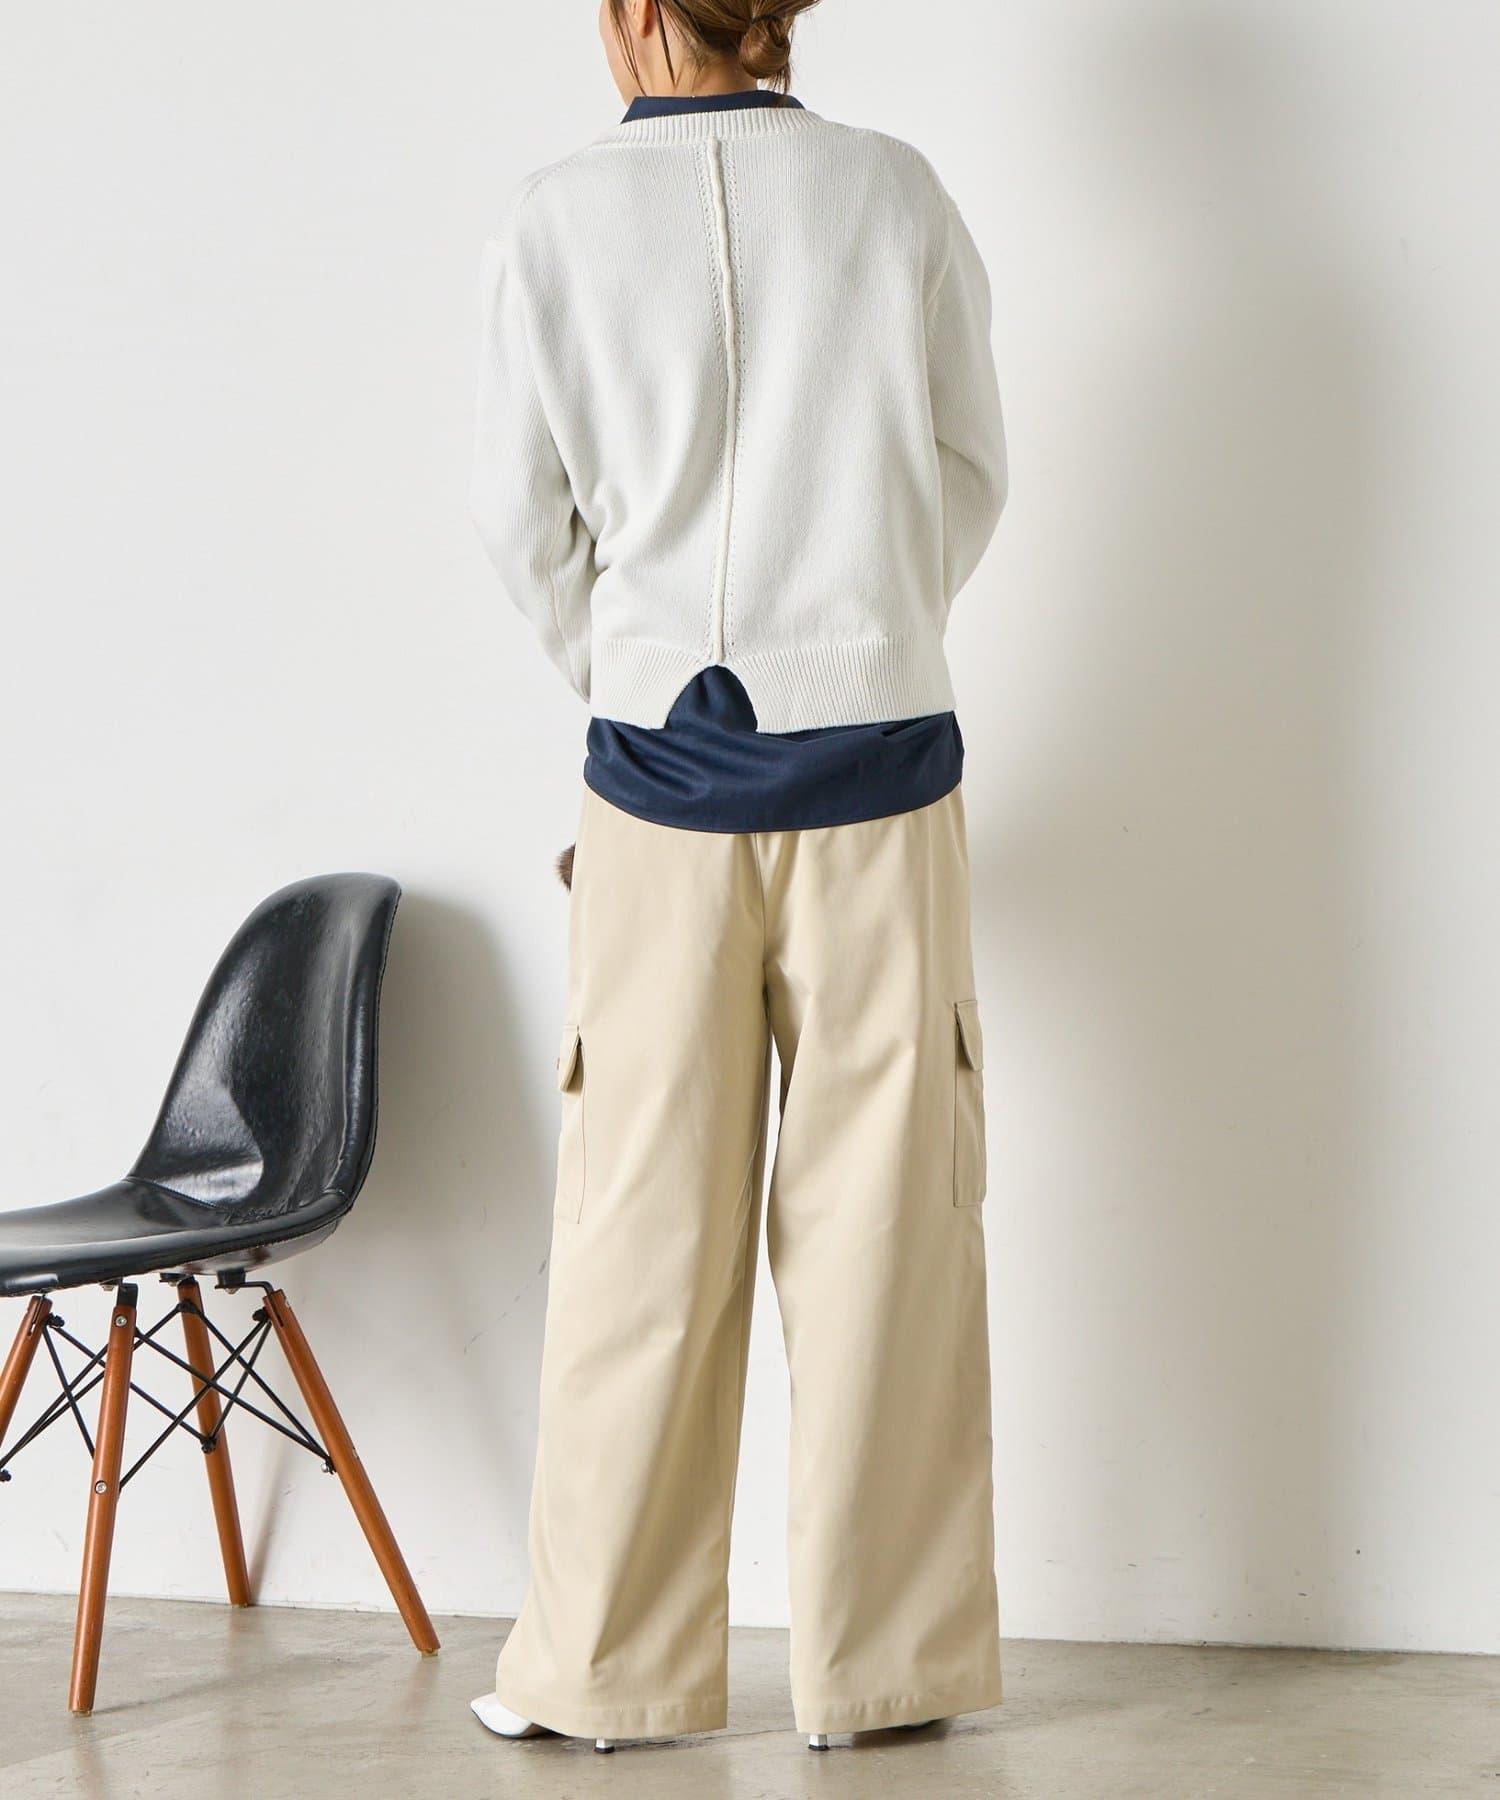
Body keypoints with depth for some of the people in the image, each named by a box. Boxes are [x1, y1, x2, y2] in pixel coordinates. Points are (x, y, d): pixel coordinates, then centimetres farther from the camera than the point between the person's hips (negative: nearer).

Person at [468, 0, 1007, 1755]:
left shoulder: (556, 219, -5)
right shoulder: (898, 194, -1)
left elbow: (525, 516, 1)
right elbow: (971, 478, 7)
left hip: (662, 773, 0)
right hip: (880, 770, 1)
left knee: (644, 1233, 7)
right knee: (880, 1227, 6)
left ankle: (607, 1661, 17)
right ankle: (881, 1661, 14)